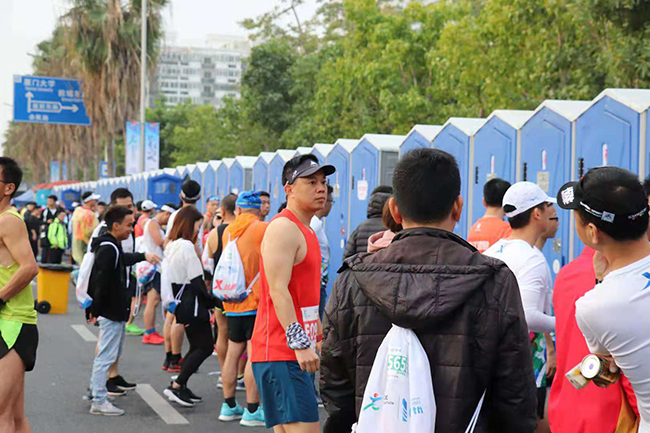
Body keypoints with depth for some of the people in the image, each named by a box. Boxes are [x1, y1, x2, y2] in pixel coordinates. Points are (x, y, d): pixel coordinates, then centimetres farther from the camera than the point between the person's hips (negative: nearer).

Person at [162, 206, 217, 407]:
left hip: (181, 304, 10)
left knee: (196, 346, 16)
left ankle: (180, 387, 13)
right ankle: (177, 385, -8)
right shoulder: (186, 246, -16)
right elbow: (196, 281, -17)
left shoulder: (171, 246, 13)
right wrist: (211, 301, -6)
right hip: (192, 303, -10)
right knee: (205, 346, -4)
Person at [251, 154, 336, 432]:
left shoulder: (305, 231, 20)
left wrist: (320, 339, 27)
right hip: (281, 353, -10)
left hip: (298, 352, 10)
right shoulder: (283, 227, -12)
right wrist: (300, 343, -27)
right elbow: (278, 290, -22)